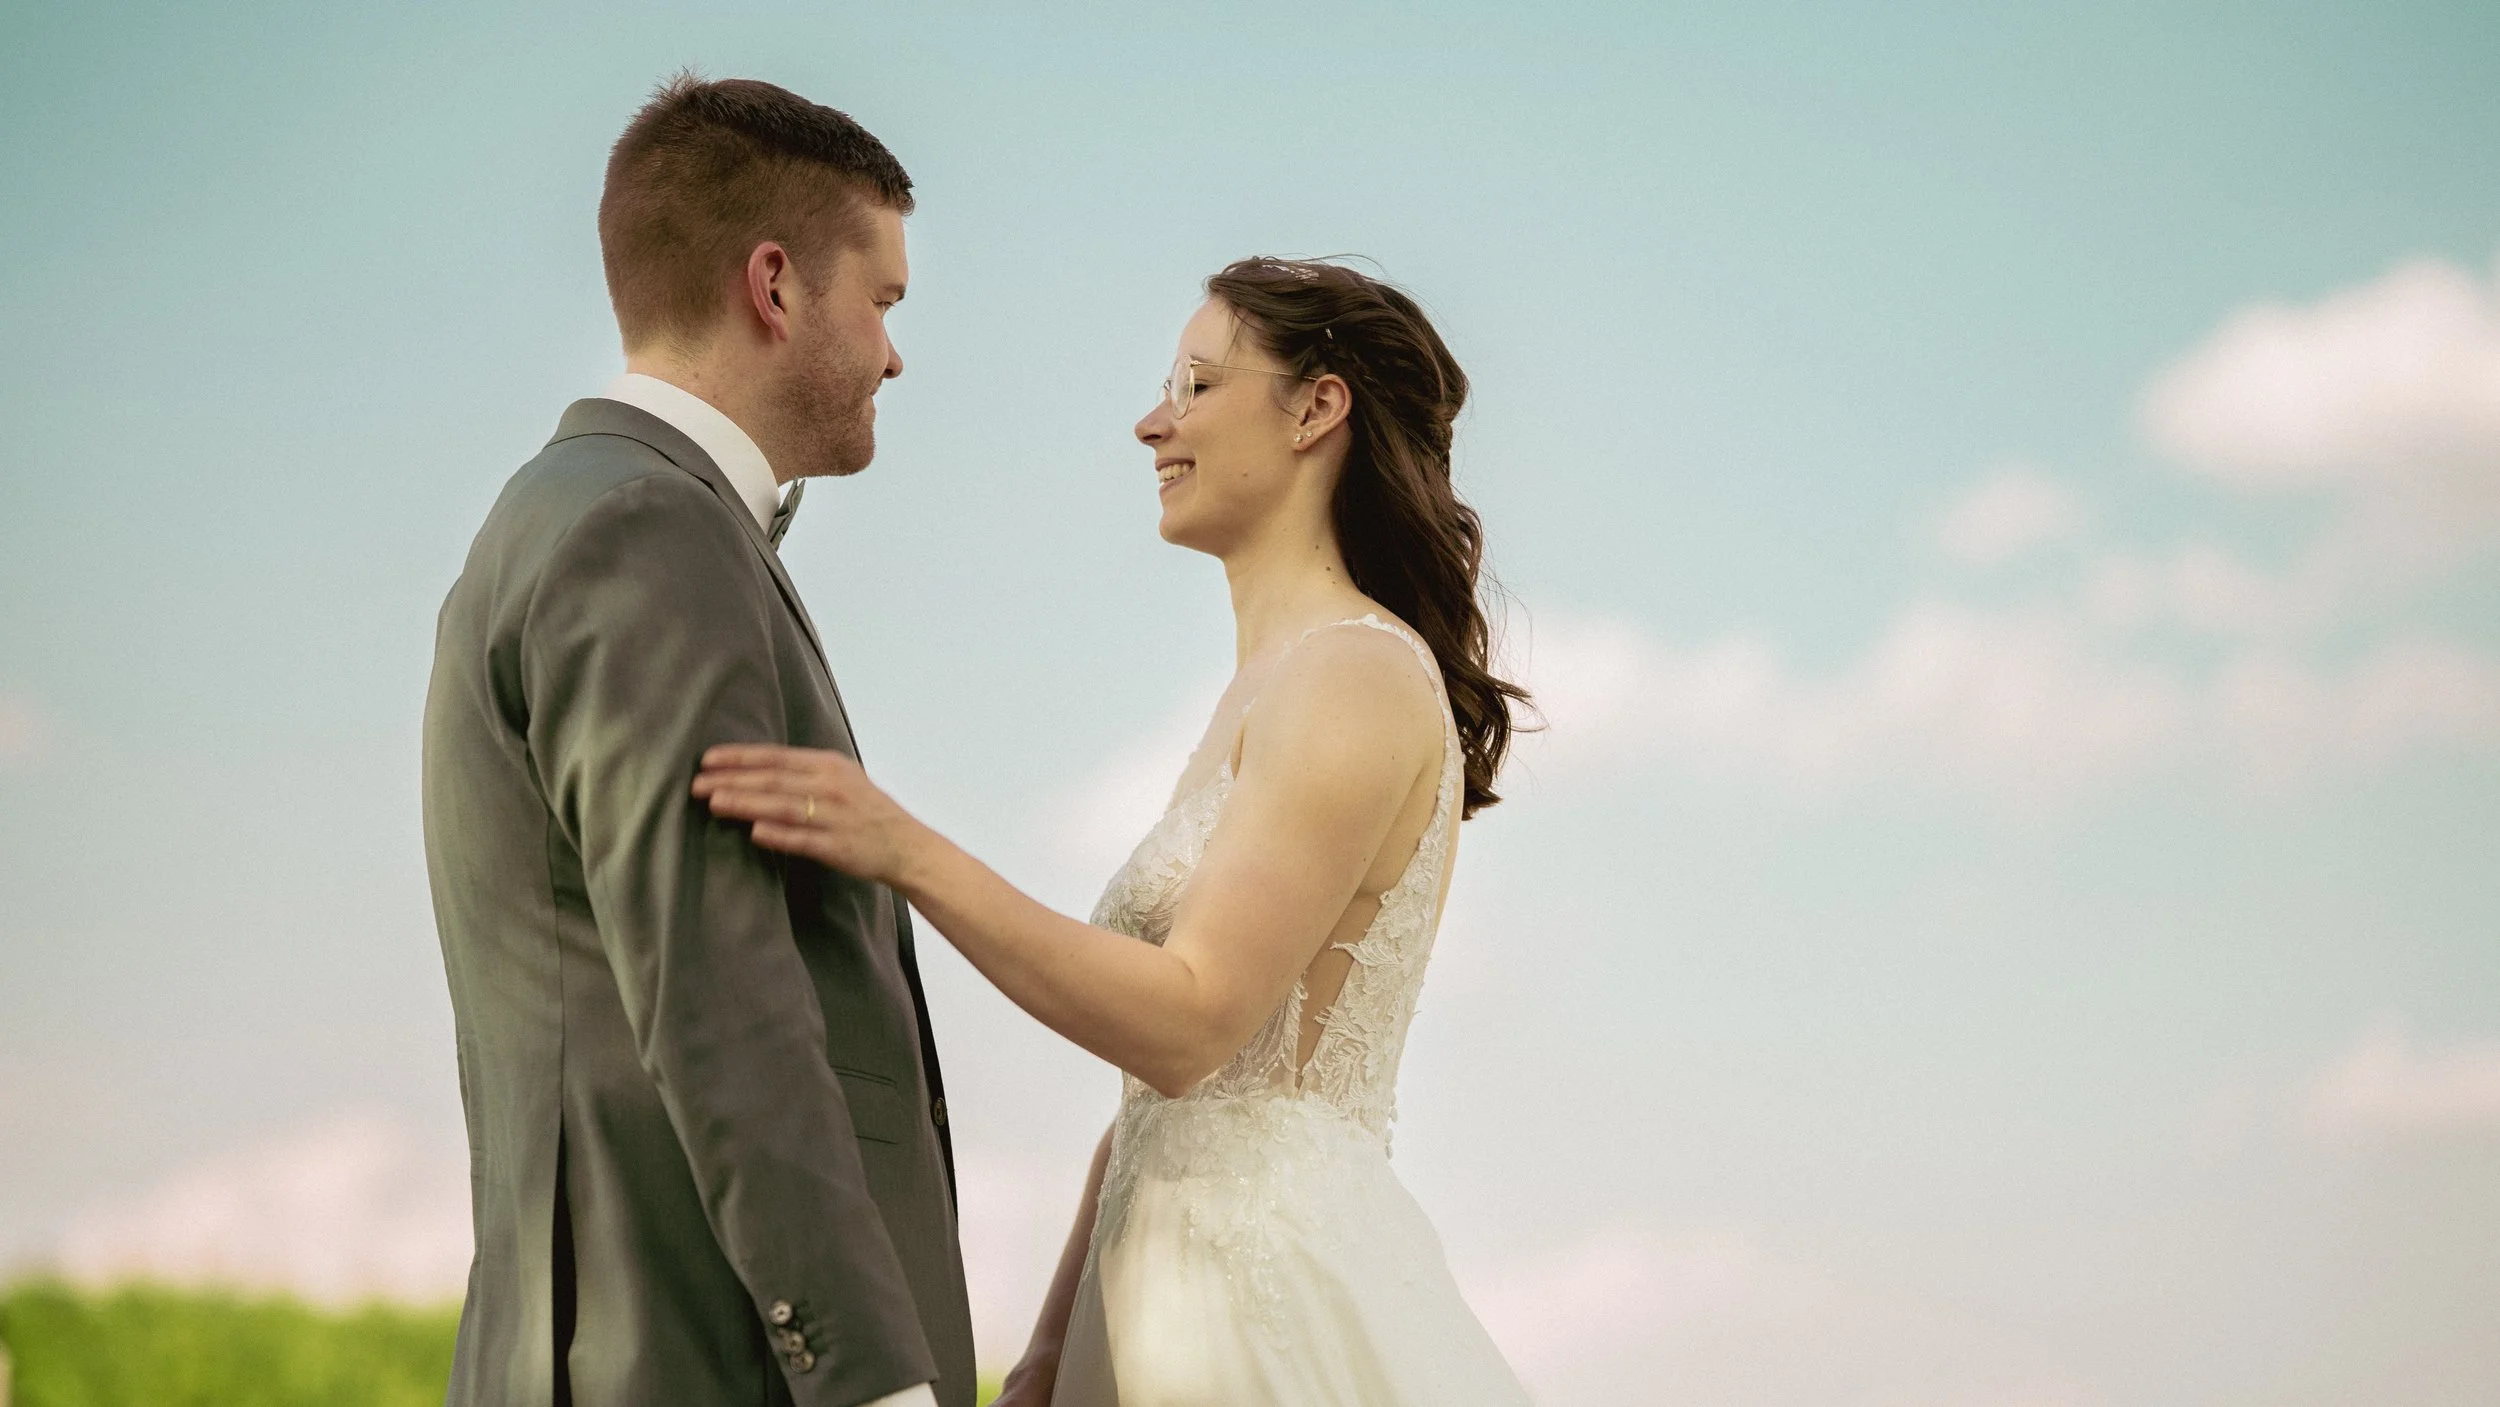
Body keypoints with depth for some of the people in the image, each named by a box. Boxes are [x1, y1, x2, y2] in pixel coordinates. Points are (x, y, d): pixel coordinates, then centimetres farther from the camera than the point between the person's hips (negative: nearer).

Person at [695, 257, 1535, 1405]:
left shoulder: (1360, 677, -11)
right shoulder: (1266, 698, 18)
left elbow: (1190, 1024, -20)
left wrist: (911, 857, -26)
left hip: (1280, 1300, -9)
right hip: (1178, 1299, 9)